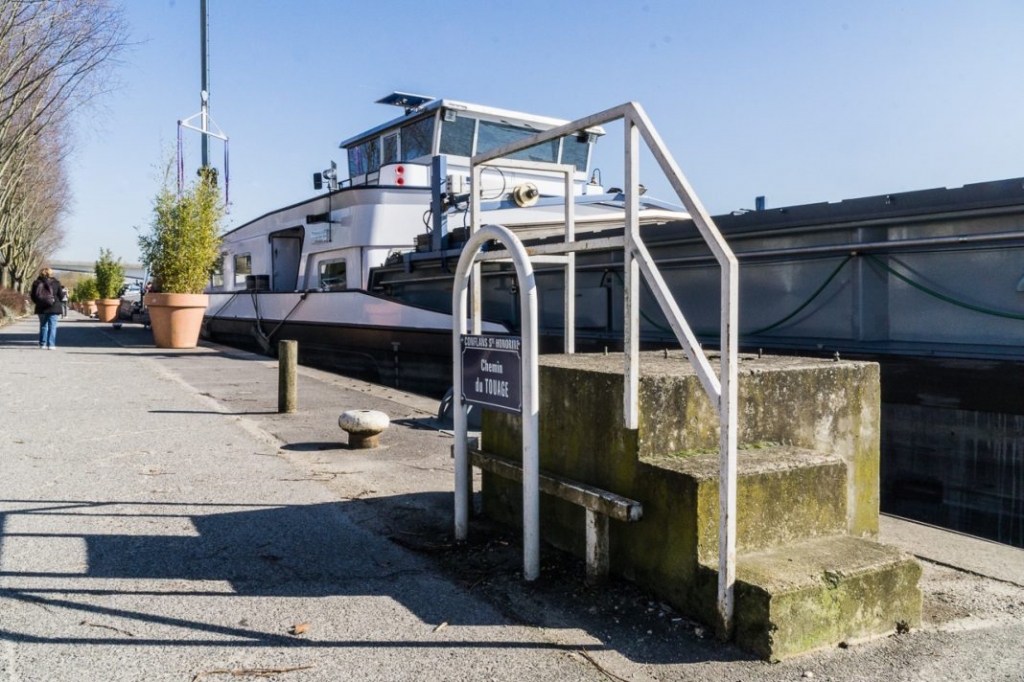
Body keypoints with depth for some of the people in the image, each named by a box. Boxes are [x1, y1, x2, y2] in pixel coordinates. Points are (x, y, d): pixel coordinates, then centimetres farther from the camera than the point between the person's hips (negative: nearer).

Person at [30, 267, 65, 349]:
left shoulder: (36, 283, 3)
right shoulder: (56, 283, -4)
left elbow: (33, 297, 5)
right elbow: (61, 296, -3)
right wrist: (63, 291, 19)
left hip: (41, 308, 3)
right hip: (53, 308, -3)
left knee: (43, 326, 14)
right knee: (52, 326, -1)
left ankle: (42, 343, 16)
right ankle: (51, 344, -7)